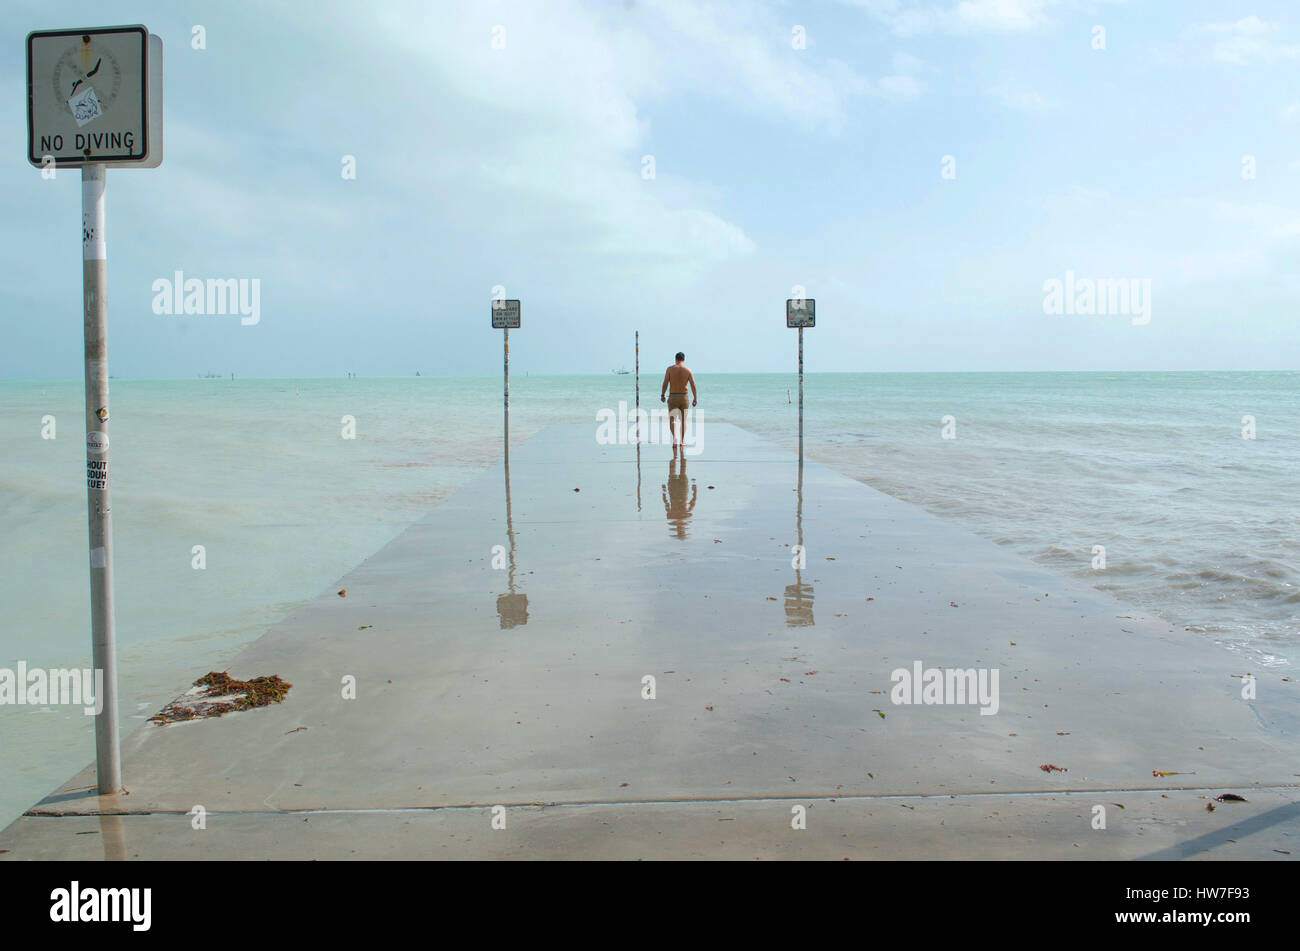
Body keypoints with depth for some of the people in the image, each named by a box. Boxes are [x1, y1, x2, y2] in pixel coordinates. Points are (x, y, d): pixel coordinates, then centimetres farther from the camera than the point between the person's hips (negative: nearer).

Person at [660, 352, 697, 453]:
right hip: (684, 397, 1)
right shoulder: (688, 370, -1)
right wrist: (695, 398, 1)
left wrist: (662, 395, 7)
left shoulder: (670, 369, -3)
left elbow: (665, 384, -5)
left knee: (672, 420, 4)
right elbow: (693, 385, -5)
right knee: (683, 420, 17)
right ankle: (683, 440, 18)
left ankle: (675, 436, -20)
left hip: (672, 397, -1)